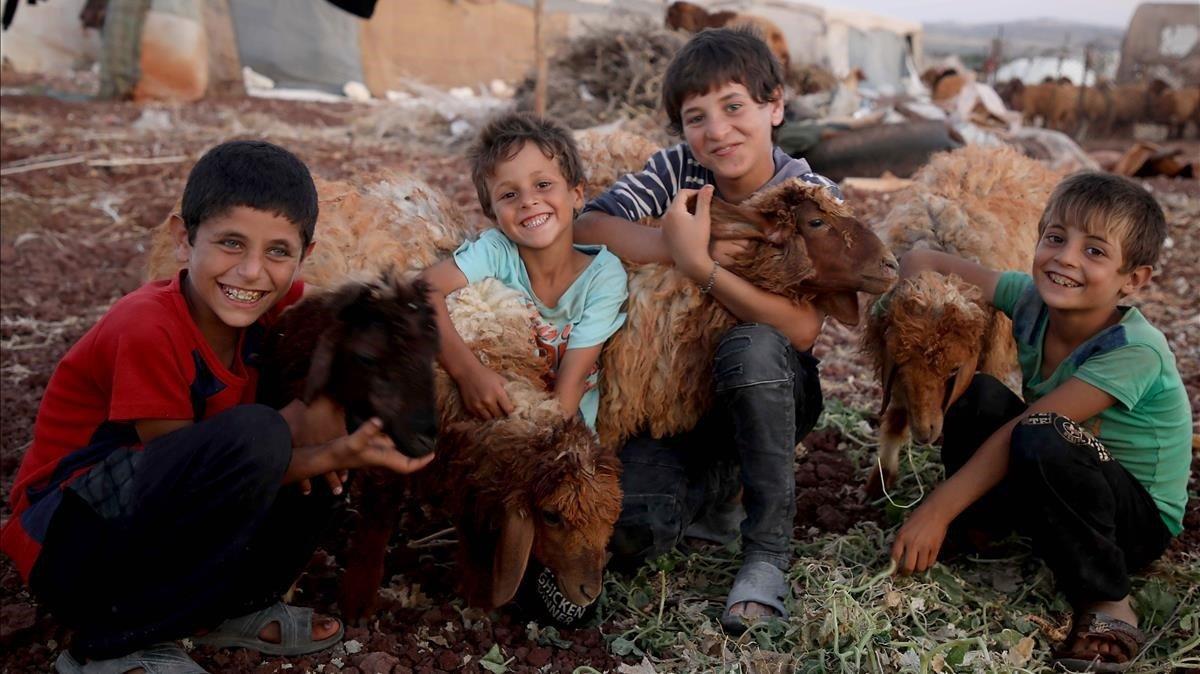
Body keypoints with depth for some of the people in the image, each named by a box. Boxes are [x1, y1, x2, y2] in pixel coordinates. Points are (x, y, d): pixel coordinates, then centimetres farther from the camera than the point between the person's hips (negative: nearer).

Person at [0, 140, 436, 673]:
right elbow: (190, 470, -20)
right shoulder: (147, 330, -25)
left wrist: (315, 410, -22)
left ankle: (230, 608, 1)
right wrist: (323, 456, -31)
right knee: (254, 436, -32)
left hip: (158, 523, 7)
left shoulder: (276, 304, -6)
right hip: (69, 545, -7)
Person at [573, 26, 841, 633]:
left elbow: (801, 330, -26)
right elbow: (588, 225, -17)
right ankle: (716, 489, 14)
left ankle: (768, 556, -24)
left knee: (752, 345, -39)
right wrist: (679, 245, -28)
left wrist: (699, 264, -33)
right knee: (626, 535, -22)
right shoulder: (677, 170, -5)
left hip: (774, 392, -2)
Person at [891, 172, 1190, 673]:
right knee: (982, 394, -18)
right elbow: (922, 264, -7)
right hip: (1045, 492, 6)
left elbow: (1027, 429, -32)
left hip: (1142, 521, -5)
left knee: (1041, 440, -36)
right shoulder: (1032, 299, -11)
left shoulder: (1135, 352, -28)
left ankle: (1108, 605, -19)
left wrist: (937, 508, -33)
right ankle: (975, 533, 0)